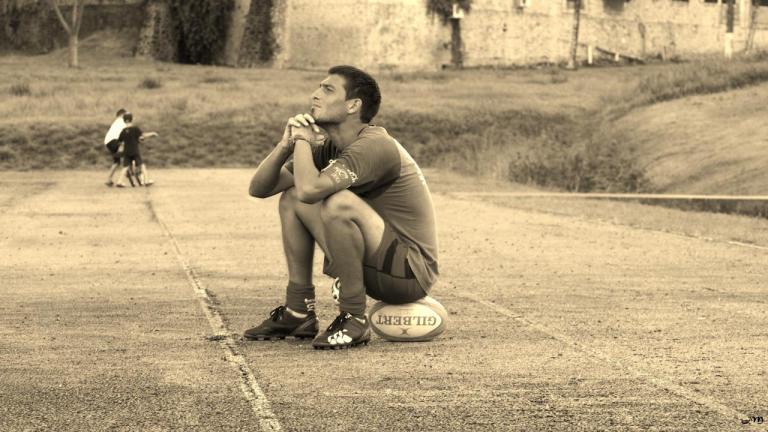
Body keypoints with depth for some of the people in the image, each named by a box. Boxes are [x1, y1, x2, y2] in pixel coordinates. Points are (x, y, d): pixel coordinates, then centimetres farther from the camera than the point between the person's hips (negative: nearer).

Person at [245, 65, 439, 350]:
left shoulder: (375, 146, -21)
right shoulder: (330, 147, 8)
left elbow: (310, 189, -35)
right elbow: (259, 188, 9)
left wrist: (303, 139, -16)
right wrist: (286, 144, -8)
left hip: (412, 274, -9)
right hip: (374, 271, 9)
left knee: (338, 202, -32)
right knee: (291, 198, 10)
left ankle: (354, 319, -20)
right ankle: (299, 312, 8)